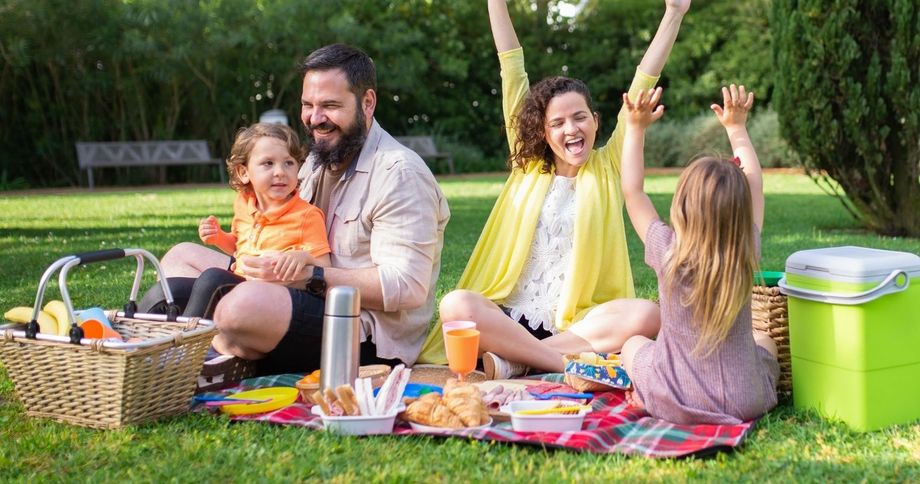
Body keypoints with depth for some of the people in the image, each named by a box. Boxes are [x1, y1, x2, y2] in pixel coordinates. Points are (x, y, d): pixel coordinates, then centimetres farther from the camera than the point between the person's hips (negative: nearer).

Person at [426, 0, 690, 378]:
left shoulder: (608, 167, 9)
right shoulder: (528, 166, 11)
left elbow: (641, 86, 5)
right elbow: (513, 72, 9)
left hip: (579, 322, 0)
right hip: (511, 318, 0)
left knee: (646, 316, -31)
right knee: (456, 305, -30)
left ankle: (516, 360, -26)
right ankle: (573, 366, -28)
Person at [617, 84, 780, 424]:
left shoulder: (669, 255, -18)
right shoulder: (747, 256, -11)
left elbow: (632, 191, -4)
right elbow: (754, 185, 5)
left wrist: (636, 127, 2)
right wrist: (737, 128, 16)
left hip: (673, 403, -1)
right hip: (744, 404, 2)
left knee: (633, 343, 28)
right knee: (764, 342, 33)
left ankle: (647, 397, 11)